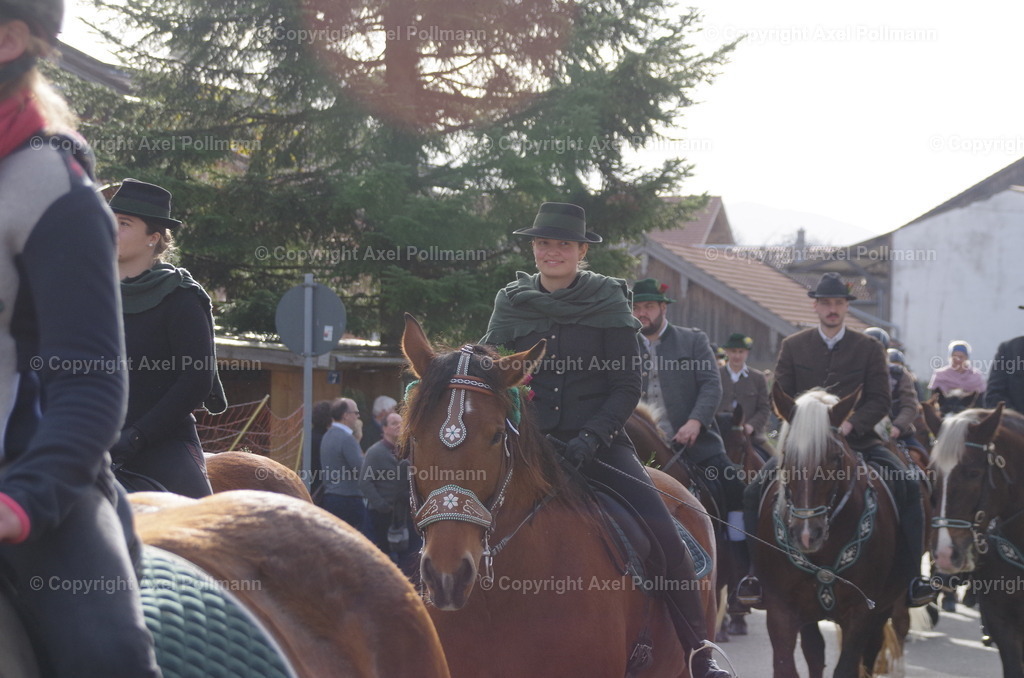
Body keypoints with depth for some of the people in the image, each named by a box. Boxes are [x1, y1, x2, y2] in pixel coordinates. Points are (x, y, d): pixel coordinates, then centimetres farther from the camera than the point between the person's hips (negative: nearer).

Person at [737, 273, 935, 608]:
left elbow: (881, 400, 1)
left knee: (908, 486, -22)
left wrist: (850, 424, -16)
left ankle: (909, 577, -16)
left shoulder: (869, 348, 5)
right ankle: (759, 572, -9)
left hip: (857, 439, 0)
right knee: (756, 490, -20)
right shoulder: (793, 346, 7)